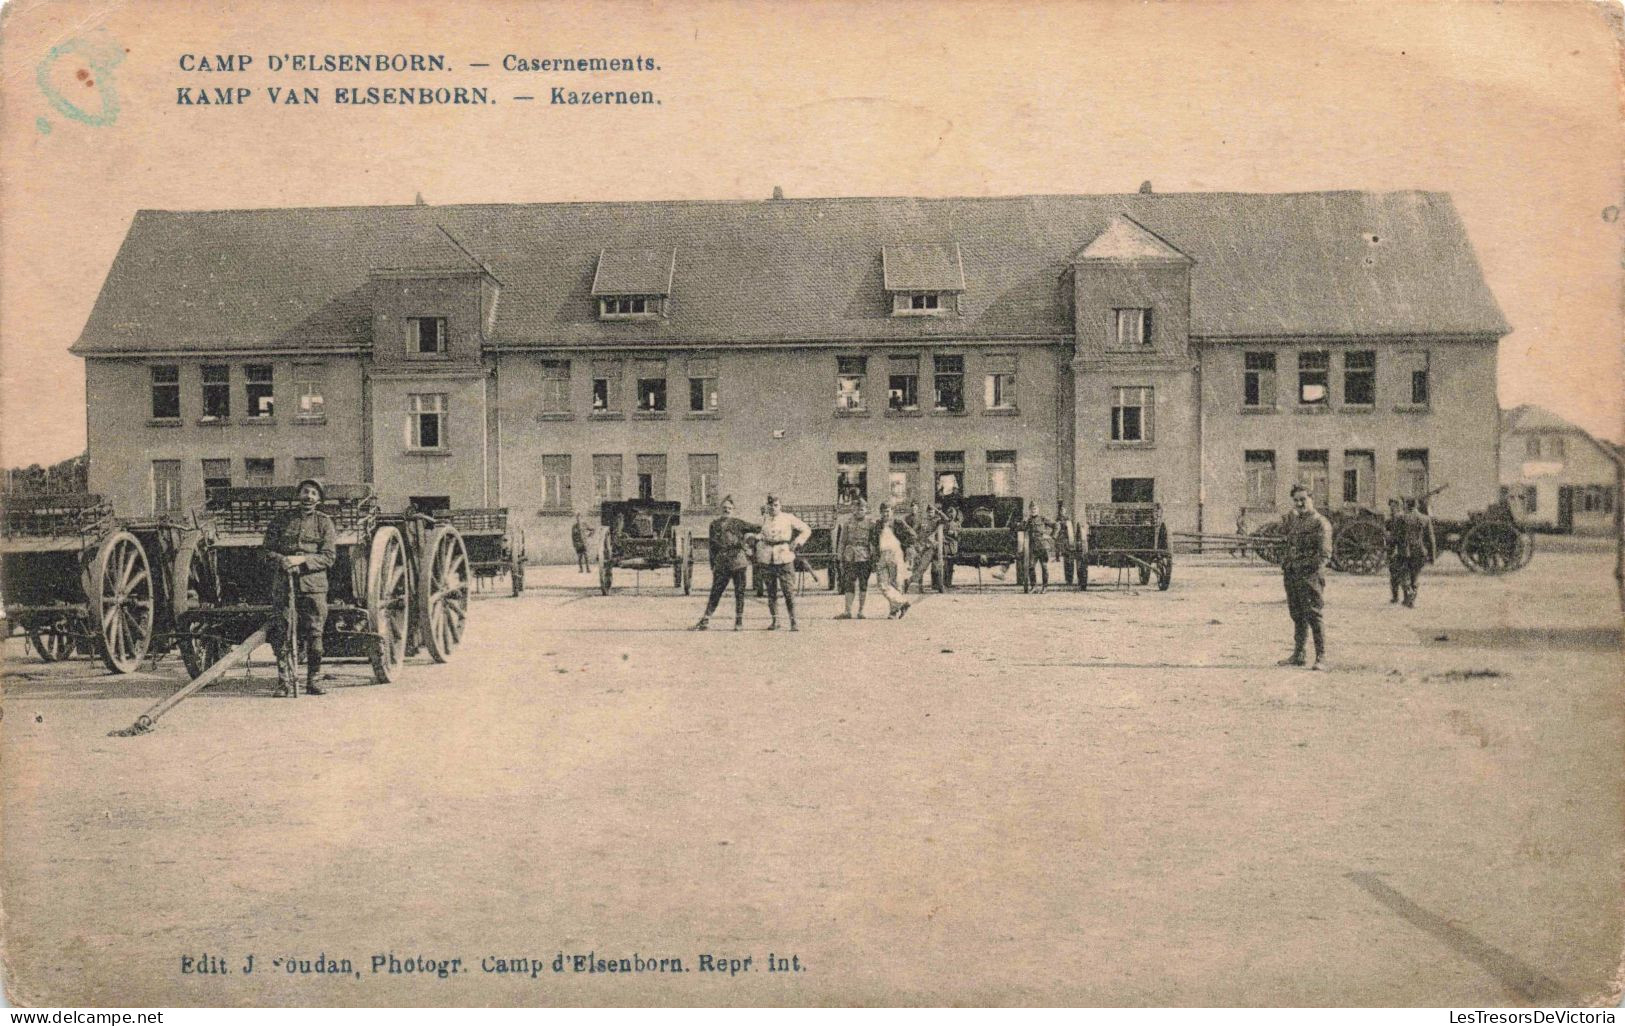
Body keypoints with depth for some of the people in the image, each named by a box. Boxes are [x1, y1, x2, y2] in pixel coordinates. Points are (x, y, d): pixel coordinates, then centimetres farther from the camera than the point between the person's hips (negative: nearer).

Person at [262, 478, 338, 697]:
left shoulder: (324, 523, 8)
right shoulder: (282, 519, 12)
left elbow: (329, 557, -1)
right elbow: (267, 550, 10)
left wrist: (302, 559, -15)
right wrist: (281, 560, -11)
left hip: (313, 584, -1)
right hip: (283, 583, 1)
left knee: (314, 634, -1)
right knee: (282, 635, -5)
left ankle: (313, 681, 9)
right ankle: (284, 682, 0)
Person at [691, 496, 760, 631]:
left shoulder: (738, 523, 5)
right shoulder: (715, 524, 12)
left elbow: (754, 528, 0)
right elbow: (712, 546, 13)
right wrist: (713, 565, 10)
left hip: (738, 562, -2)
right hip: (721, 563, 2)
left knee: (739, 592, 1)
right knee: (715, 592, 3)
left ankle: (739, 620, 10)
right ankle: (705, 620, 6)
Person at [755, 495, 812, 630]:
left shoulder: (788, 518, 5)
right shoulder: (763, 520, 11)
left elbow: (806, 530, 11)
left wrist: (796, 543, 0)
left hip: (784, 557, -3)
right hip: (767, 559, 3)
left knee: (789, 591, -7)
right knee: (771, 592, 5)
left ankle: (793, 622, -3)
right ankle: (774, 620, 14)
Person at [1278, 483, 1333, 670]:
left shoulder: (1320, 523, -7)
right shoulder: (1294, 521, 16)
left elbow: (1325, 553, -12)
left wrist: (1317, 572, -21)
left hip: (1310, 576, -7)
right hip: (1291, 575, 7)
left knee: (1313, 616, -8)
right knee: (1297, 616, 12)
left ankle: (1321, 658, -5)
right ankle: (1298, 655, 19)